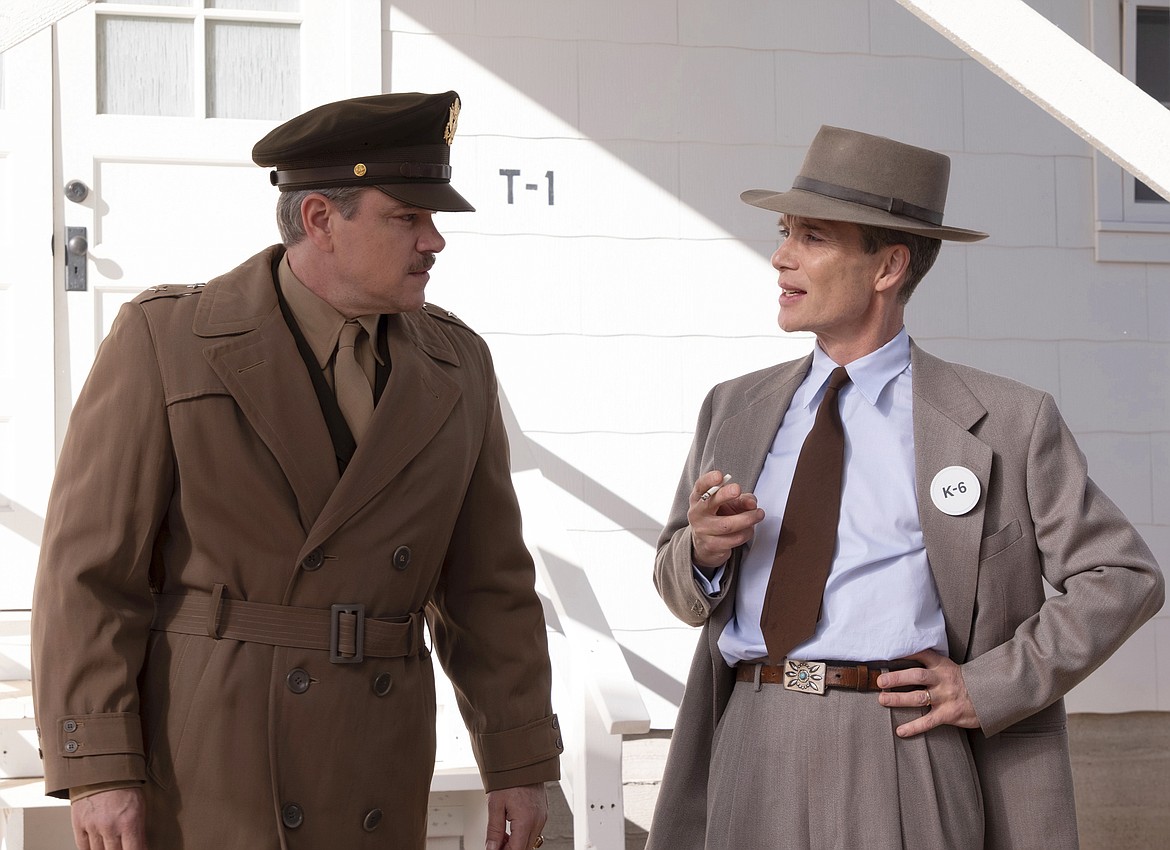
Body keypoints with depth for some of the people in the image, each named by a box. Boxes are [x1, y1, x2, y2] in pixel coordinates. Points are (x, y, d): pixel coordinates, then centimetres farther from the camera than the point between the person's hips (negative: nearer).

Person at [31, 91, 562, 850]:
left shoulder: (457, 368, 5)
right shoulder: (165, 340, -7)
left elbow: (489, 582, 10)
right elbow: (89, 567, -9)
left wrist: (522, 764, 7)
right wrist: (95, 770, -15)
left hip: (371, 778, 4)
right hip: (195, 763, -4)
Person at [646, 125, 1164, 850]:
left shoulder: (1006, 423, 0)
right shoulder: (735, 410, 13)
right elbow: (681, 589, 18)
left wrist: (990, 686, -8)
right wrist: (702, 549, -5)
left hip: (897, 764, -4)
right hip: (749, 755, 4)